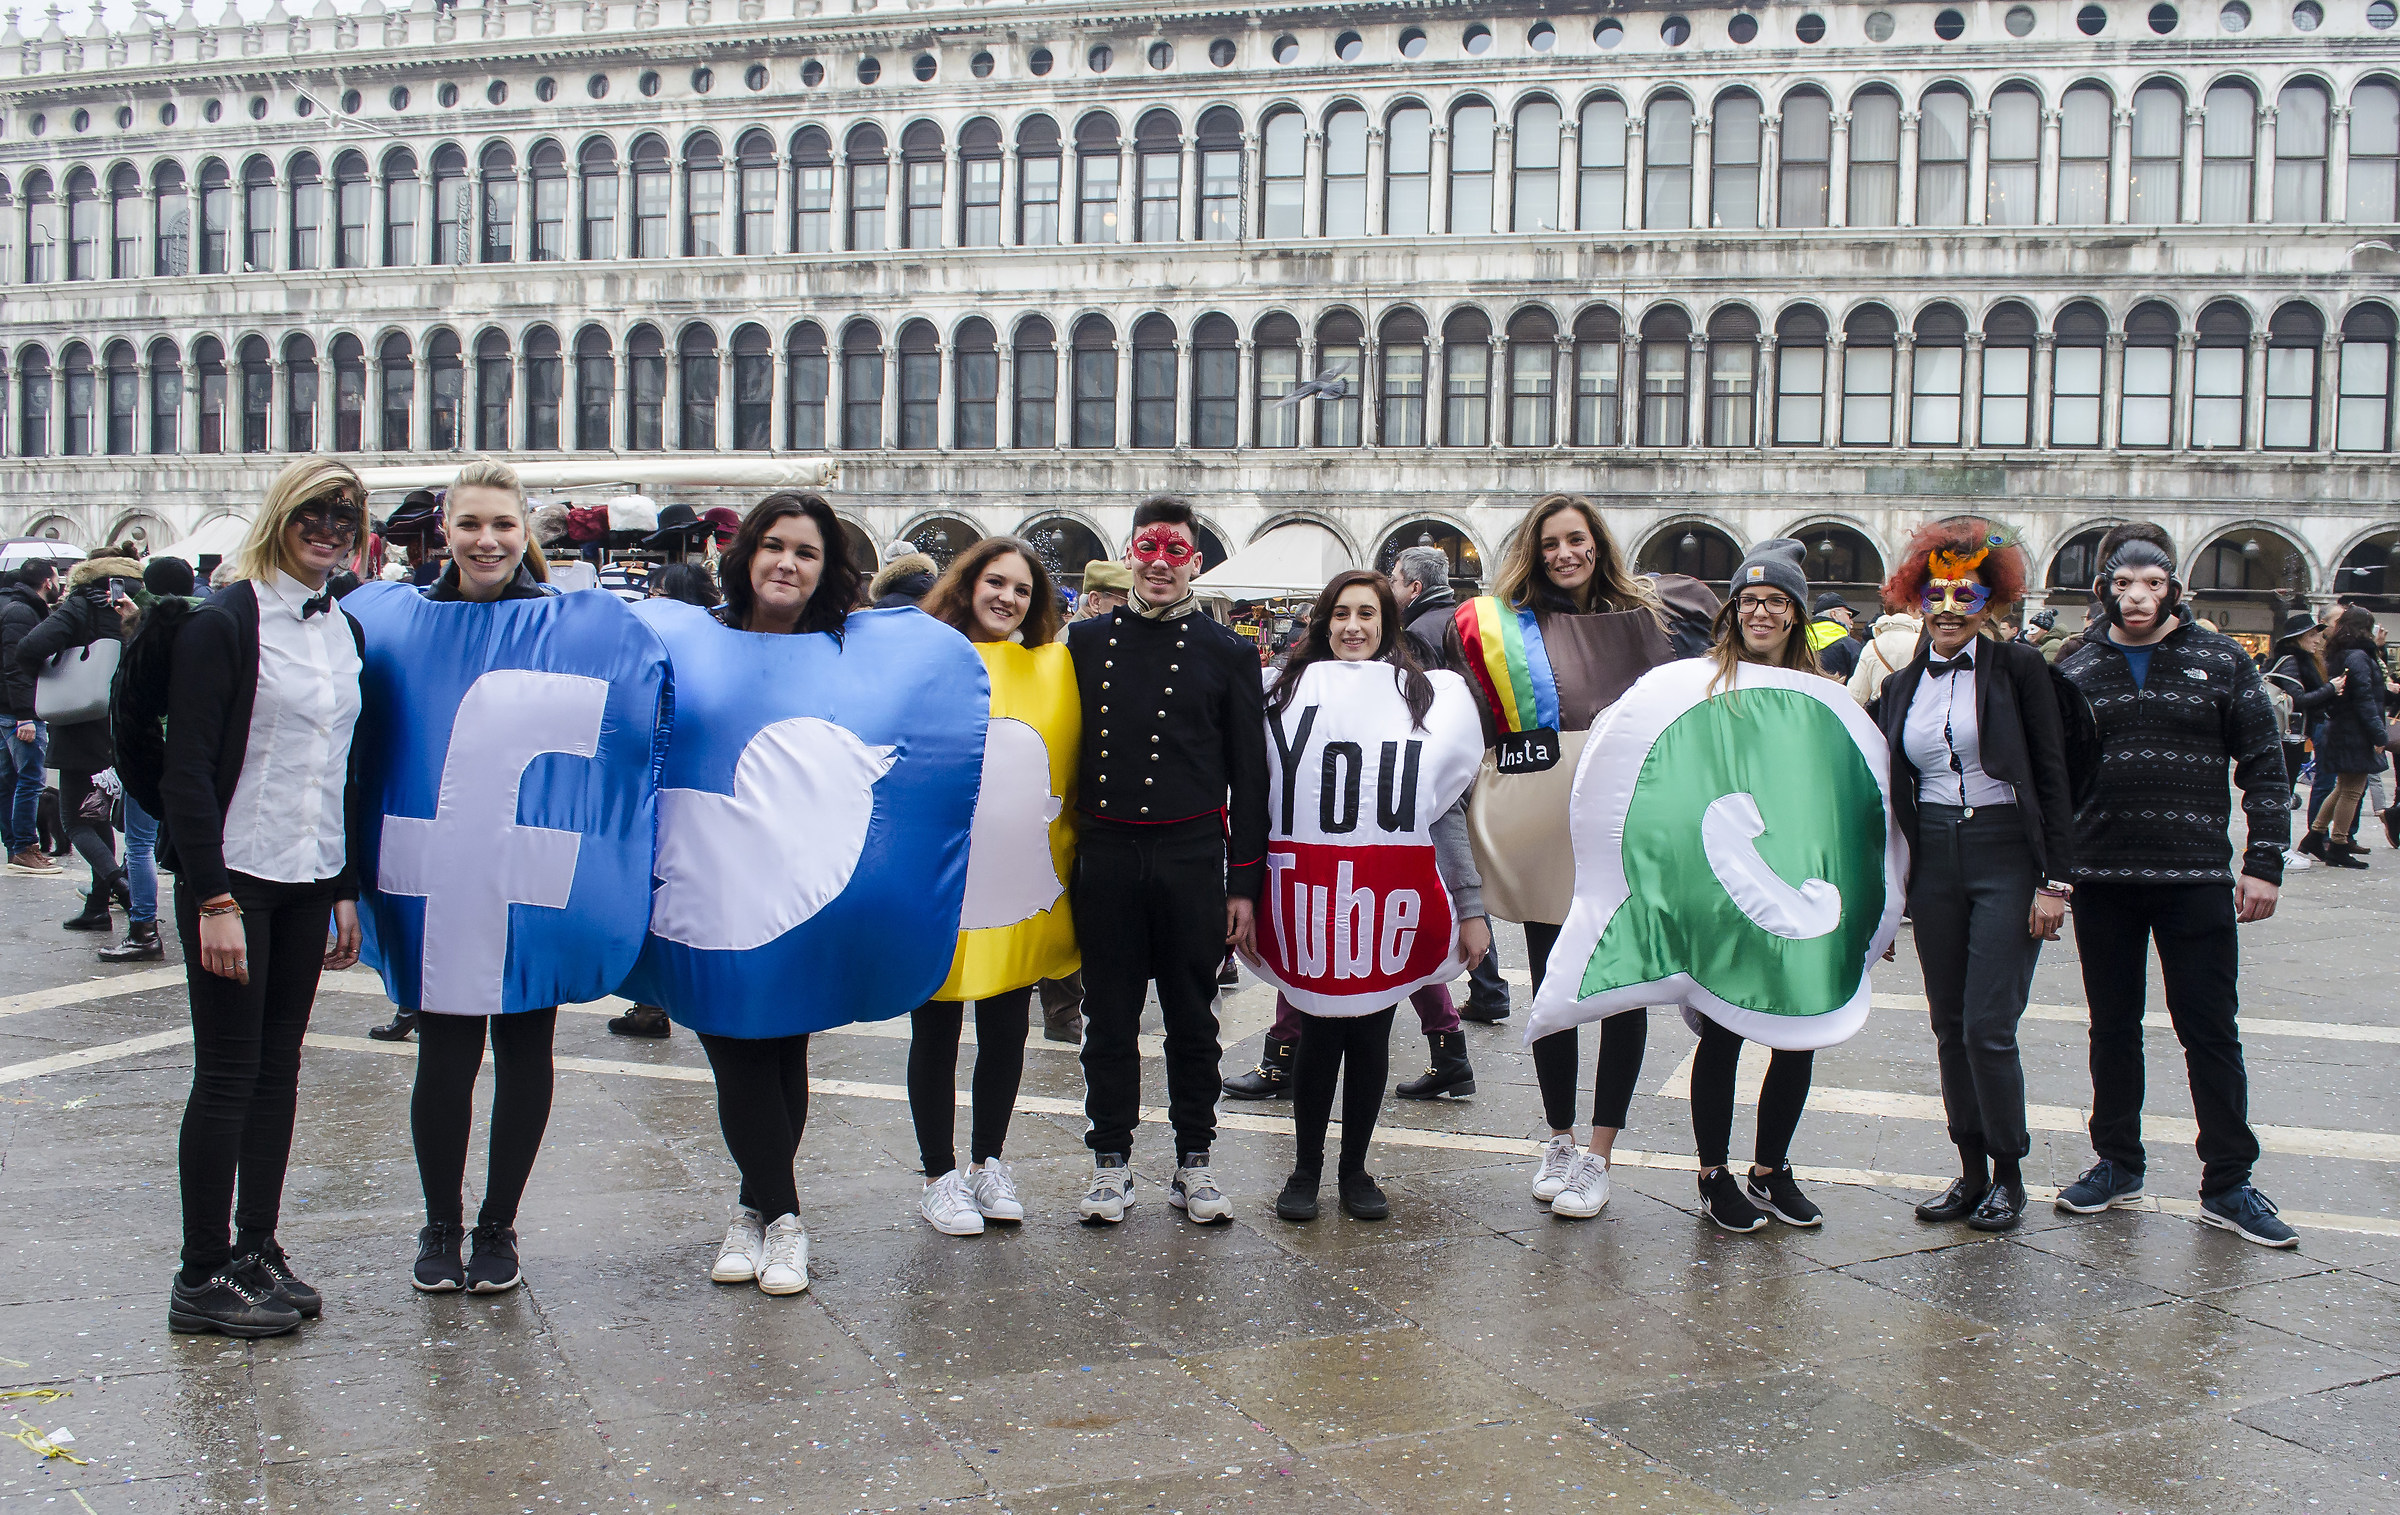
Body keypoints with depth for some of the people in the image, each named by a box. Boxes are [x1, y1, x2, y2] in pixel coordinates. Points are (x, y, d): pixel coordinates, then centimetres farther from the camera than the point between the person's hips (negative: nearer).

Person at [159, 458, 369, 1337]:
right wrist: (214, 900, -18)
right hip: (233, 877, -6)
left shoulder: (344, 631, 11)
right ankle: (202, 1278, 8)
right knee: (227, 1075, -1)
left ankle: (257, 1253, 20)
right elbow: (187, 772, -13)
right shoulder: (223, 623, -9)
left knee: (278, 1070, 10)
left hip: (309, 881, 6)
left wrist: (347, 890, 13)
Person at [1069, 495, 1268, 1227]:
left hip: (1192, 856, -1)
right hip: (1104, 856, 1)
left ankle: (1194, 1164, 19)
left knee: (1192, 1015, 8)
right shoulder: (1086, 642, 9)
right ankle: (1110, 1162, 19)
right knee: (1109, 1016, 7)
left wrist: (1244, 883, 0)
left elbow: (1249, 776, 5)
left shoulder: (1227, 654, 6)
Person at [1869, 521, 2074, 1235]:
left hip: (2005, 856, -5)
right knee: (1949, 1027, 8)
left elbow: (2052, 779, -5)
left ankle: (2009, 1175, 10)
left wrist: (2055, 881, -10)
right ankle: (1972, 1171, 20)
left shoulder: (2018, 667, -3)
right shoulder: (1901, 686, 10)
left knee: (1988, 1025, -8)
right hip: (1932, 861, 5)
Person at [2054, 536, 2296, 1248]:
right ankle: (2118, 1164, 24)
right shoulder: (2074, 670, 5)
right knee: (2113, 1028, 11)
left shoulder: (2222, 662, 2)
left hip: (2197, 877, -1)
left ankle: (2228, 1183, 10)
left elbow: (2264, 767, 3)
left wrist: (2264, 861, -4)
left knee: (2211, 1031, 2)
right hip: (2099, 878, 2)